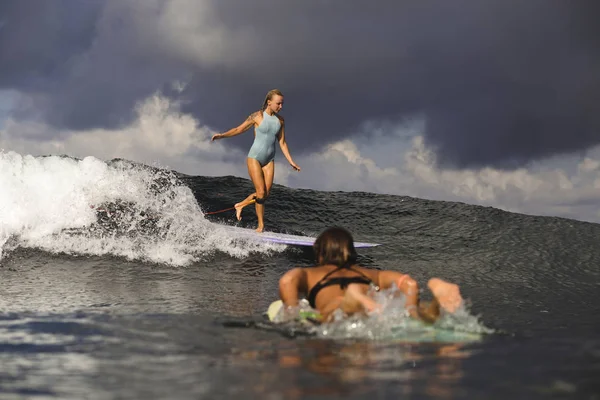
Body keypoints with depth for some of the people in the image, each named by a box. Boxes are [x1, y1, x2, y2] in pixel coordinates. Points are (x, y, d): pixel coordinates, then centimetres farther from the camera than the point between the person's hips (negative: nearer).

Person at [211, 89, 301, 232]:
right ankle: (261, 226, 1)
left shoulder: (280, 120, 6)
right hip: (254, 157, -5)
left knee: (266, 193, -2)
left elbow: (282, 142, 11)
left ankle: (240, 205, 22)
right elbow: (239, 130, -3)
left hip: (269, 160, 5)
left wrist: (291, 161, 7)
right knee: (261, 192, -11)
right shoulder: (257, 116, -8)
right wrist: (222, 135, -14)